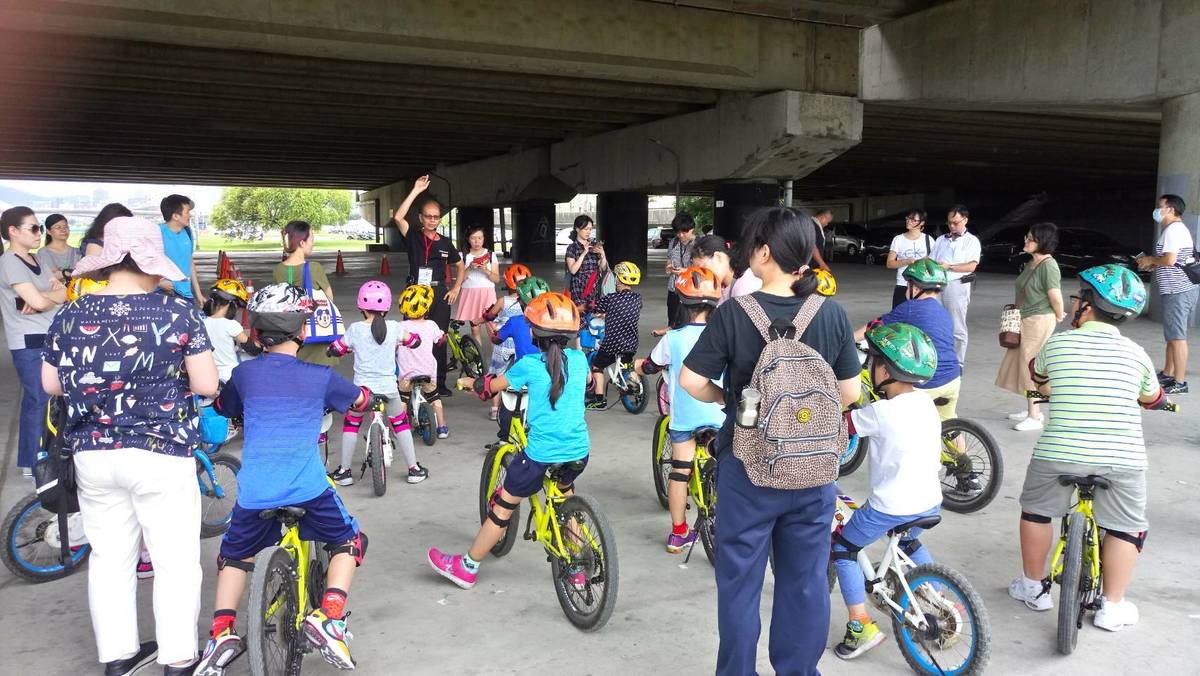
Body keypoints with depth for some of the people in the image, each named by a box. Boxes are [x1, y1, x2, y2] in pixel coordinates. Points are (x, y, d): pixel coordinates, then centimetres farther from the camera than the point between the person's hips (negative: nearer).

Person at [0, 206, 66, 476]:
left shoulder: (36, 261, 15)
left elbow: (64, 292, 8)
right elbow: (38, 301, -18)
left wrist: (43, 298, -11)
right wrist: (54, 297, 2)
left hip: (49, 338, 8)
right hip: (29, 343, -8)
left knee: (49, 398, 11)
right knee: (38, 400, -3)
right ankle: (32, 462, 6)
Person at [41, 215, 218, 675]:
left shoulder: (70, 316, -1)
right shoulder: (178, 314, -13)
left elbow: (50, 384, 8)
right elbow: (207, 384, -12)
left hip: (92, 454, 4)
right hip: (161, 455, -4)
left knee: (108, 556, 17)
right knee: (175, 560, 8)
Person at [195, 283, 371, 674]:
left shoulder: (244, 373, 9)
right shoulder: (321, 377, 5)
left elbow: (223, 408, 30)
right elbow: (361, 401, 24)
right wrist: (347, 394, 46)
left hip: (254, 494, 2)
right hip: (309, 491, -2)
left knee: (234, 554, 28)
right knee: (348, 542, 22)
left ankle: (222, 632, 13)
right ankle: (328, 618, 3)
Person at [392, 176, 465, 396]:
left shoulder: (445, 243, 7)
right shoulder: (413, 237, 0)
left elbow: (460, 266, 20)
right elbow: (398, 217, -18)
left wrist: (456, 289, 6)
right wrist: (416, 191, -20)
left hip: (439, 294, 2)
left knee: (439, 339, 6)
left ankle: (439, 383, 15)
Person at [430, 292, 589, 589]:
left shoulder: (530, 365, -9)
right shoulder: (579, 360, 3)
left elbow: (491, 387, 5)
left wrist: (469, 382, 27)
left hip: (541, 453, -5)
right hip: (579, 451, 5)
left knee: (503, 506, 10)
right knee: (564, 497, 30)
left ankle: (467, 567, 24)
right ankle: (577, 570, 32)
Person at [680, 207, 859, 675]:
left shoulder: (734, 313, -14)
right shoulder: (832, 314, -7)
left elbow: (691, 381, -13)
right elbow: (848, 393, -1)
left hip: (749, 467, -2)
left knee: (740, 580, 14)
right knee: (806, 581, 17)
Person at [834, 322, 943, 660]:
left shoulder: (881, 412, -21)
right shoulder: (925, 403, 2)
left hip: (890, 508, -7)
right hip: (930, 503, 8)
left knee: (842, 547, 11)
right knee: (909, 542, 37)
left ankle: (861, 626, 7)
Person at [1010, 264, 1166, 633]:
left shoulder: (1057, 344, 0)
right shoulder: (1136, 353, 3)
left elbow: (1038, 375, 23)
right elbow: (1152, 398, 21)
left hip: (1059, 452, 0)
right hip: (1123, 458, 1)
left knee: (1036, 510, 21)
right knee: (1127, 527, 19)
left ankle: (1033, 587, 31)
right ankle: (1112, 606, 21)